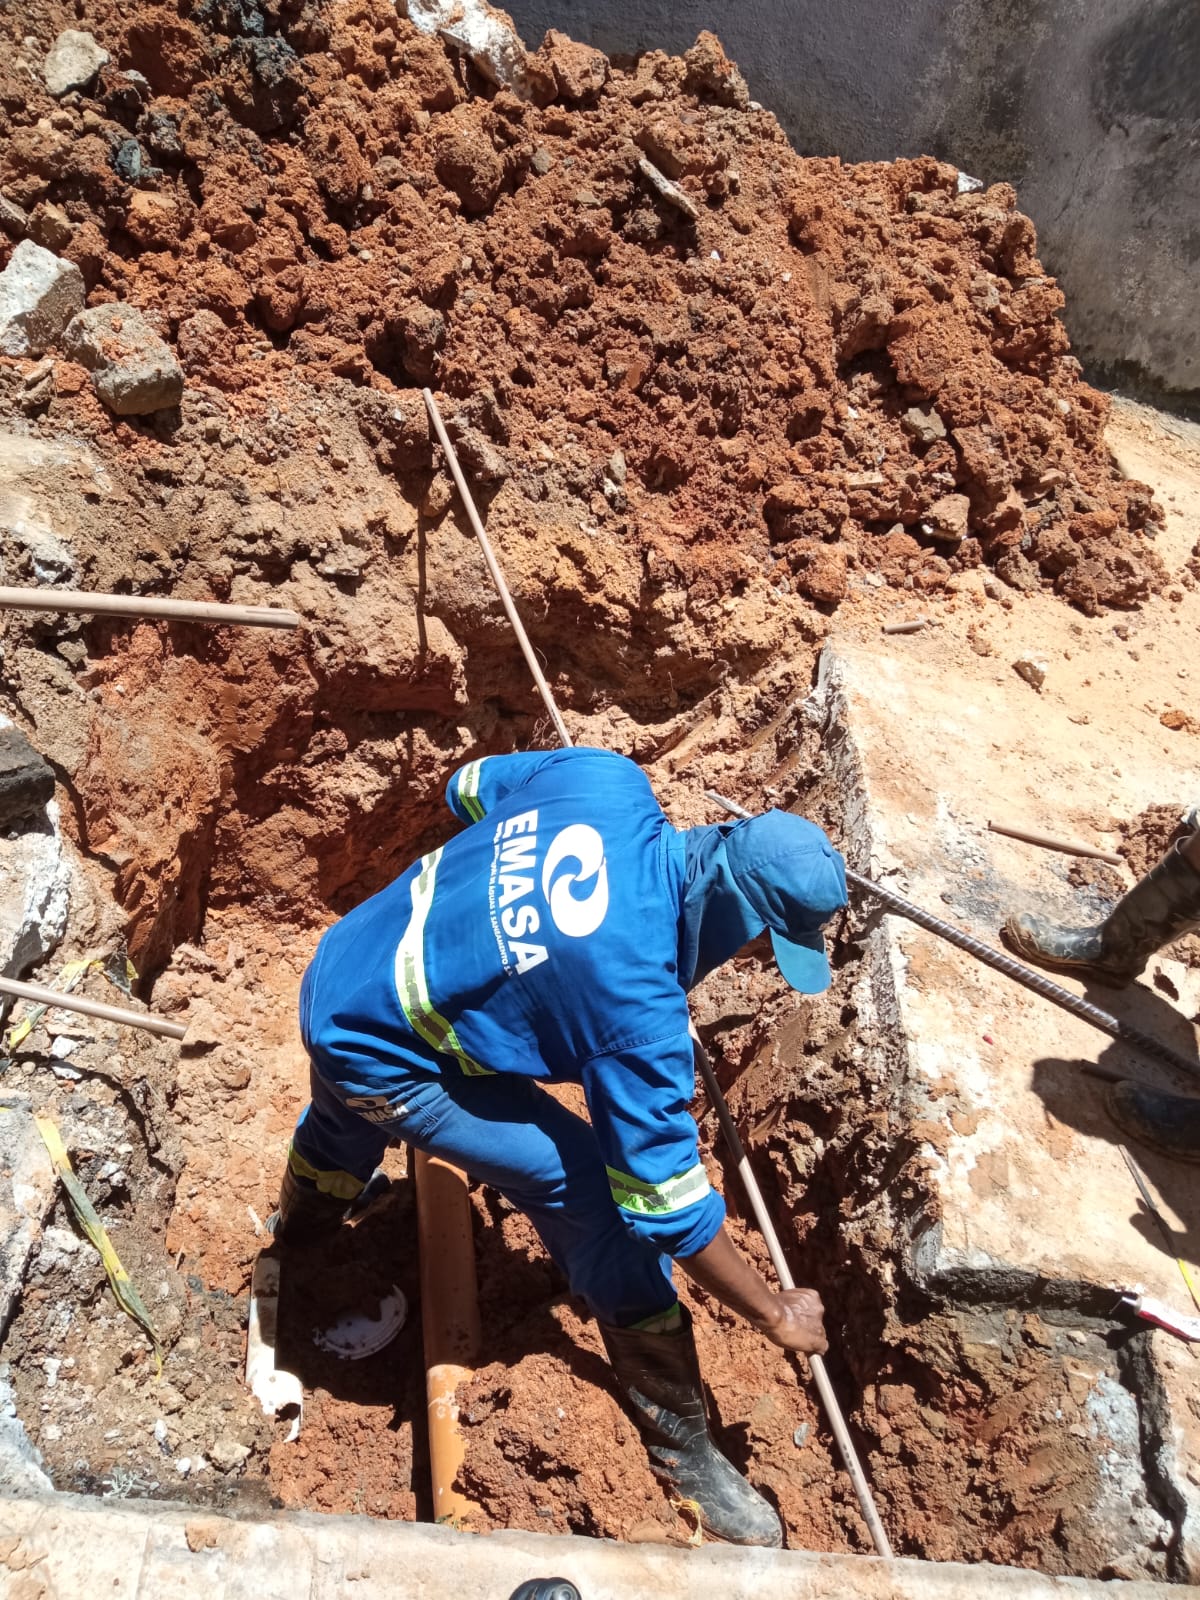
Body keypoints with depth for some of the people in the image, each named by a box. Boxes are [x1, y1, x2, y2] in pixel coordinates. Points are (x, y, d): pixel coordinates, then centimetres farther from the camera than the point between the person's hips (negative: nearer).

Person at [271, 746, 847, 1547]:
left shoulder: (606, 779, -16)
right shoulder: (635, 999, -33)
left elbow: (470, 788, 4)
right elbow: (664, 1197, -25)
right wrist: (774, 1312, -10)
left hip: (340, 971, 8)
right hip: (385, 1066, -8)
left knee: (344, 1128, 41)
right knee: (601, 1205, -8)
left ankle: (296, 1234, 77)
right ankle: (681, 1446, 13)